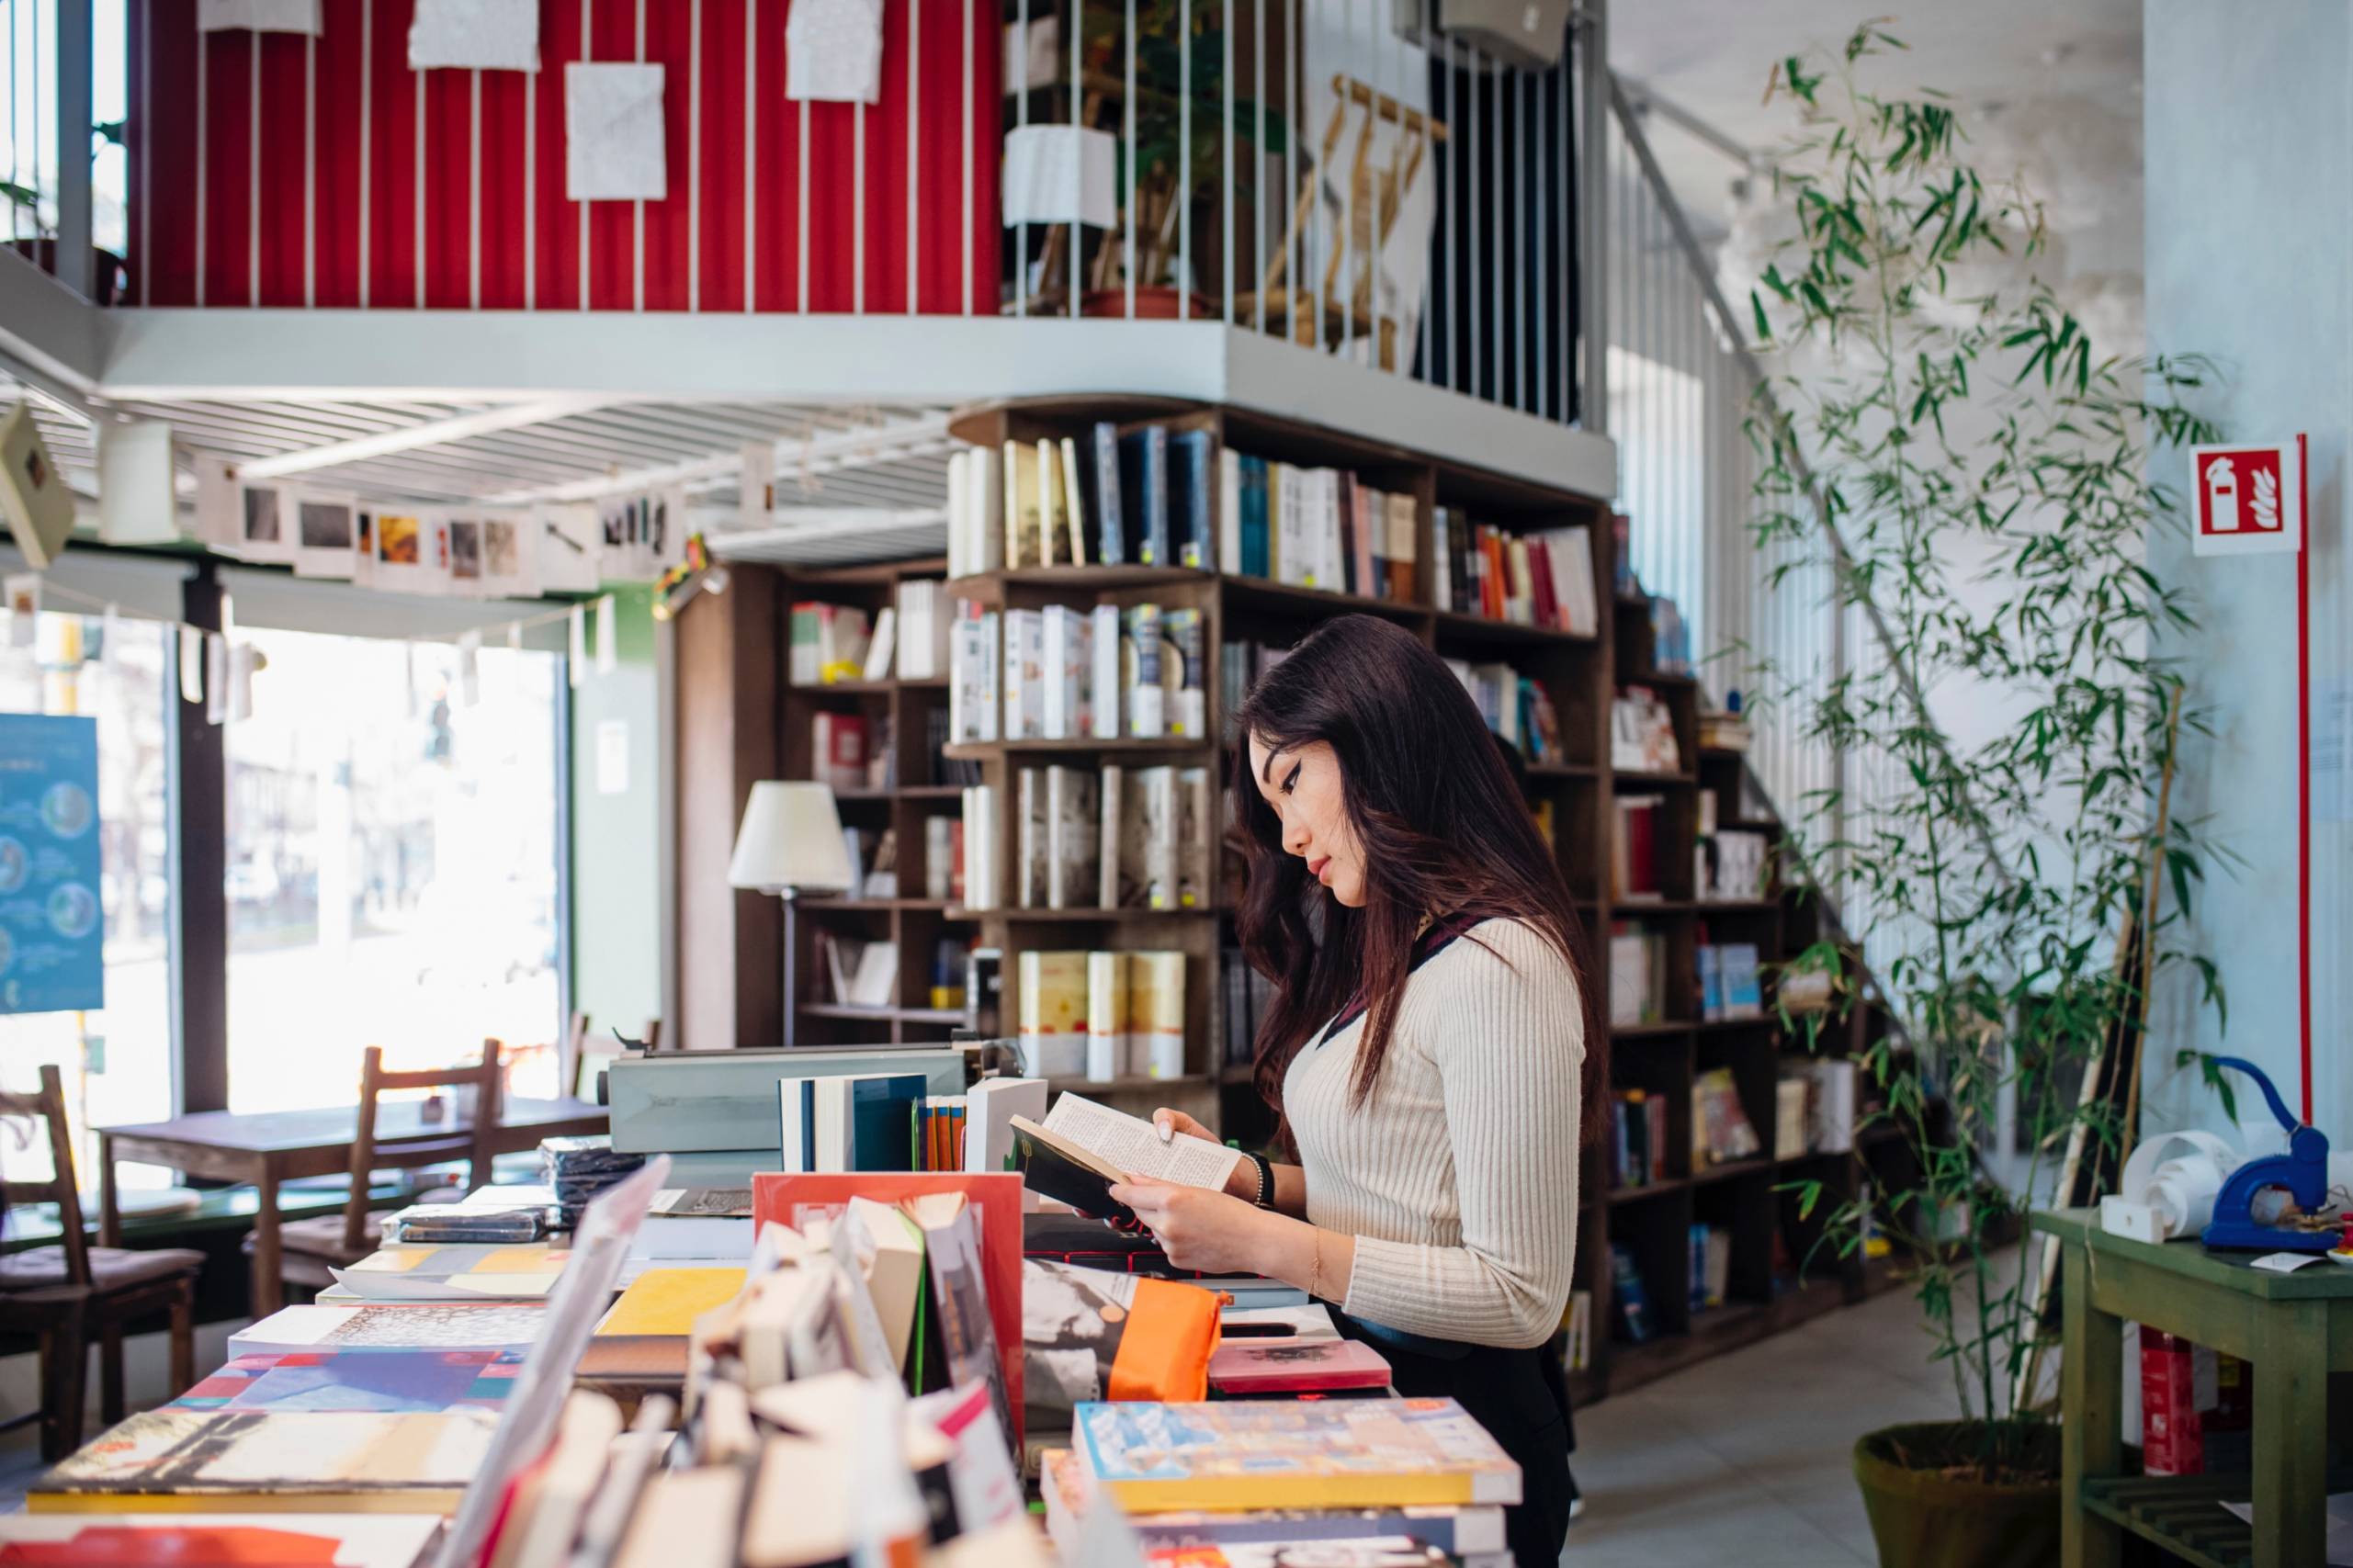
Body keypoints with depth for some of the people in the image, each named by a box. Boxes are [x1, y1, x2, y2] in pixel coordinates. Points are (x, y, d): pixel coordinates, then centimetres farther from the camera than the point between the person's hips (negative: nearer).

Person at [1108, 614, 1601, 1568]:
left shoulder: (1499, 964, -17)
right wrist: (1242, 1180, 4)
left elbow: (1520, 1298, -19)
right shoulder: (1385, 955, 13)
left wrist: (1261, 1244, -20)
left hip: (1455, 1409, -8)